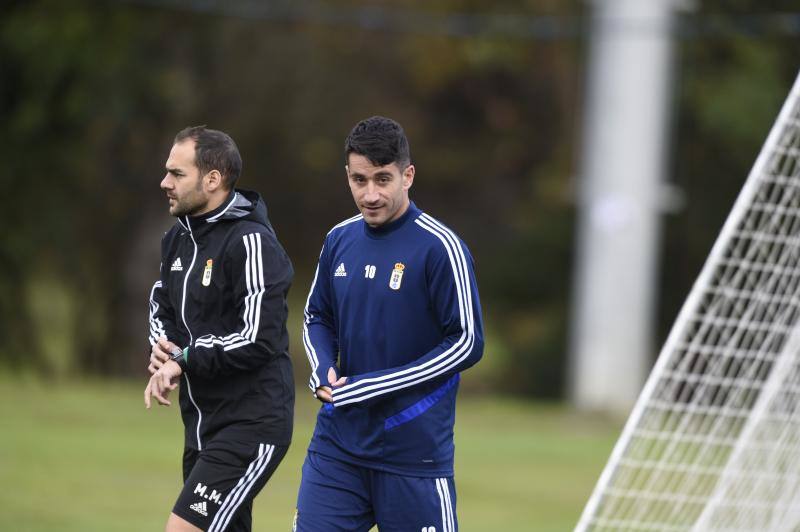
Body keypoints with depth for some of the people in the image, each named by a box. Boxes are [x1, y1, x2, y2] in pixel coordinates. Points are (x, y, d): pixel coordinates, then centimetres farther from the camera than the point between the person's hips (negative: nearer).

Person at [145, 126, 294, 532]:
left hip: (250, 426, -9)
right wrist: (162, 346, 3)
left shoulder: (251, 243, -17)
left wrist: (184, 361, -15)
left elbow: (258, 340, -23)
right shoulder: (179, 238, 10)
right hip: (202, 424, 9)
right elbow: (161, 304, 25)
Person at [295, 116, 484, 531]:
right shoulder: (340, 240, 7)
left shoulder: (439, 247, -12)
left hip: (414, 453, -5)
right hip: (337, 444, 5)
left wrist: (369, 388, -15)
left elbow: (467, 342, -13)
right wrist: (323, 371, -4)